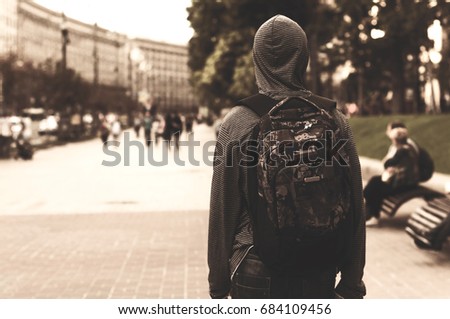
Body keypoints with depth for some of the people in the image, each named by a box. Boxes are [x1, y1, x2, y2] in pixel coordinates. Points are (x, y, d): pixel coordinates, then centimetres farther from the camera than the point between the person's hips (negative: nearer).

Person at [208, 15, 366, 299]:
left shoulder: (237, 122, -8)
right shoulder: (334, 120, -3)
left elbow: (222, 212, -6)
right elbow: (354, 210, -1)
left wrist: (218, 285, 4)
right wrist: (352, 283, 7)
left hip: (254, 274, -1)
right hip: (320, 274, 2)